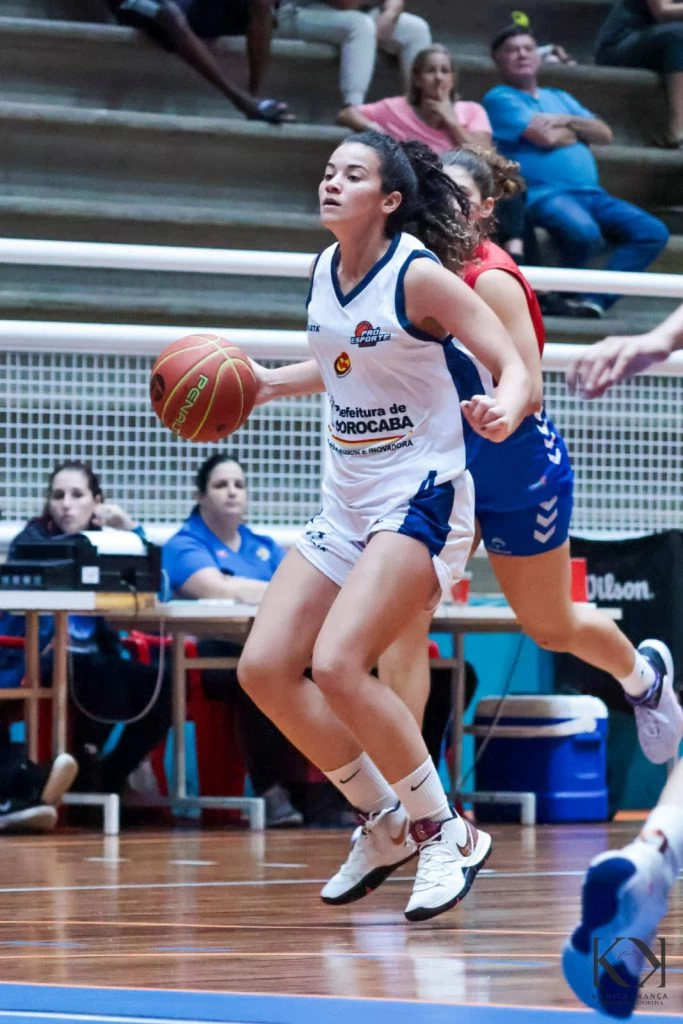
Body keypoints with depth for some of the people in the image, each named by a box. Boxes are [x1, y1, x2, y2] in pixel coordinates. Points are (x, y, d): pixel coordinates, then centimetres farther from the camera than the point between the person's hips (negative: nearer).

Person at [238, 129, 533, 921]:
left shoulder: (419, 276, -15)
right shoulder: (324, 272, 6)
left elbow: (513, 365, -17)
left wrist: (503, 412, -38)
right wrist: (269, 382, 17)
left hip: (420, 500, -8)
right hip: (346, 504, 8)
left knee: (337, 665, -23)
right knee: (264, 669, -1)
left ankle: (445, 833, -6)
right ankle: (384, 826, 16)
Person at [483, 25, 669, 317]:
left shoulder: (559, 98, 28)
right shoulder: (500, 99, 5)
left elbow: (605, 134, 17)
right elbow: (545, 137, -9)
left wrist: (568, 122, 0)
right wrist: (580, 130, 10)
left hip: (591, 194, 8)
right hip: (545, 193, -8)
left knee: (653, 232, -12)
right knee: (584, 232, -38)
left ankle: (596, 298, -22)